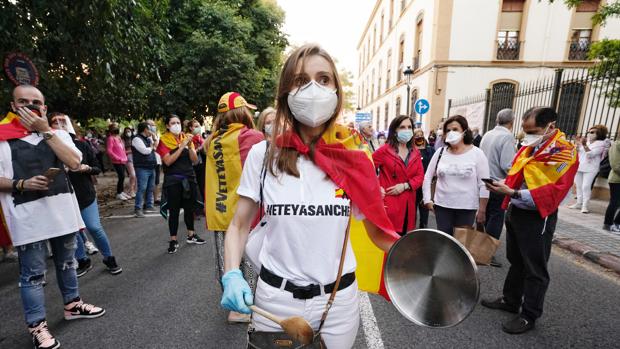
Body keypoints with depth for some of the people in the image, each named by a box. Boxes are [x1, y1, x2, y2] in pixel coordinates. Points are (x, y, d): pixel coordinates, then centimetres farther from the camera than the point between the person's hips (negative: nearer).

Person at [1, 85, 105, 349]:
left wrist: (45, 131, -11)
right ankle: (37, 326, 18)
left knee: (67, 263, 17)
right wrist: (22, 184, -19)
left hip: (62, 210, 3)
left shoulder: (58, 134, 7)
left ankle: (72, 304, 35)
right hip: (27, 216, -3)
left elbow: (74, 162, -11)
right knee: (33, 273, 4)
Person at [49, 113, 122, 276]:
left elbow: (97, 169, 5)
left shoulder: (82, 145, 0)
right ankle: (83, 261, 28)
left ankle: (109, 259, 15)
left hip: (85, 194, 0)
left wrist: (88, 168, -15)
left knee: (94, 228, -3)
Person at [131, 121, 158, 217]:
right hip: (142, 168, -8)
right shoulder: (137, 139, -9)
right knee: (142, 189, -10)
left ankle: (149, 206, 22)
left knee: (150, 188, 12)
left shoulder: (149, 139, 17)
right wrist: (151, 147, 0)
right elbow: (145, 151, -18)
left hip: (151, 167, 9)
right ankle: (138, 208, -4)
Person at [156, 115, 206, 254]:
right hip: (173, 180, -4)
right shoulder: (164, 140, -3)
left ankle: (191, 235, 26)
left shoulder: (186, 137, 8)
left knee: (190, 208, 11)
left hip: (189, 177, 4)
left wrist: (189, 146, -12)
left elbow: (195, 160, 3)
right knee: (174, 210, 0)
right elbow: (168, 161, -15)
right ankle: (173, 240, 10)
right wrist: (182, 146, -19)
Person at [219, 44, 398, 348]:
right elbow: (239, 226, -1)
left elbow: (378, 229, 0)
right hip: (275, 298, 0)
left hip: (339, 299, 1)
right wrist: (232, 275, -15)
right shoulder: (263, 154, -10)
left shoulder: (355, 159, -8)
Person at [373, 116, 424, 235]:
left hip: (408, 203, 6)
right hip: (389, 203, -5)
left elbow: (420, 176, 6)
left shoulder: (415, 152, 11)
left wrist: (405, 186, -11)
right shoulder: (385, 150, -5)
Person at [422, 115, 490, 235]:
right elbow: (427, 177, 8)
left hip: (467, 208, -2)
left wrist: (482, 210, -6)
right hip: (442, 205, 2)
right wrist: (427, 199, 2)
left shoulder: (477, 153, -4)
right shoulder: (440, 152, 2)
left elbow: (483, 184, -5)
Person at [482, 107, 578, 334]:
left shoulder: (564, 152, -15)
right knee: (515, 261, 21)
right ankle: (510, 300, 37)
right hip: (515, 211, 8)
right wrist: (504, 185, -4)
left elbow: (554, 192, -24)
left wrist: (512, 193, -29)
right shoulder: (528, 147, 7)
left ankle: (529, 316, 22)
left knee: (534, 269, 7)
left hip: (536, 218, -8)